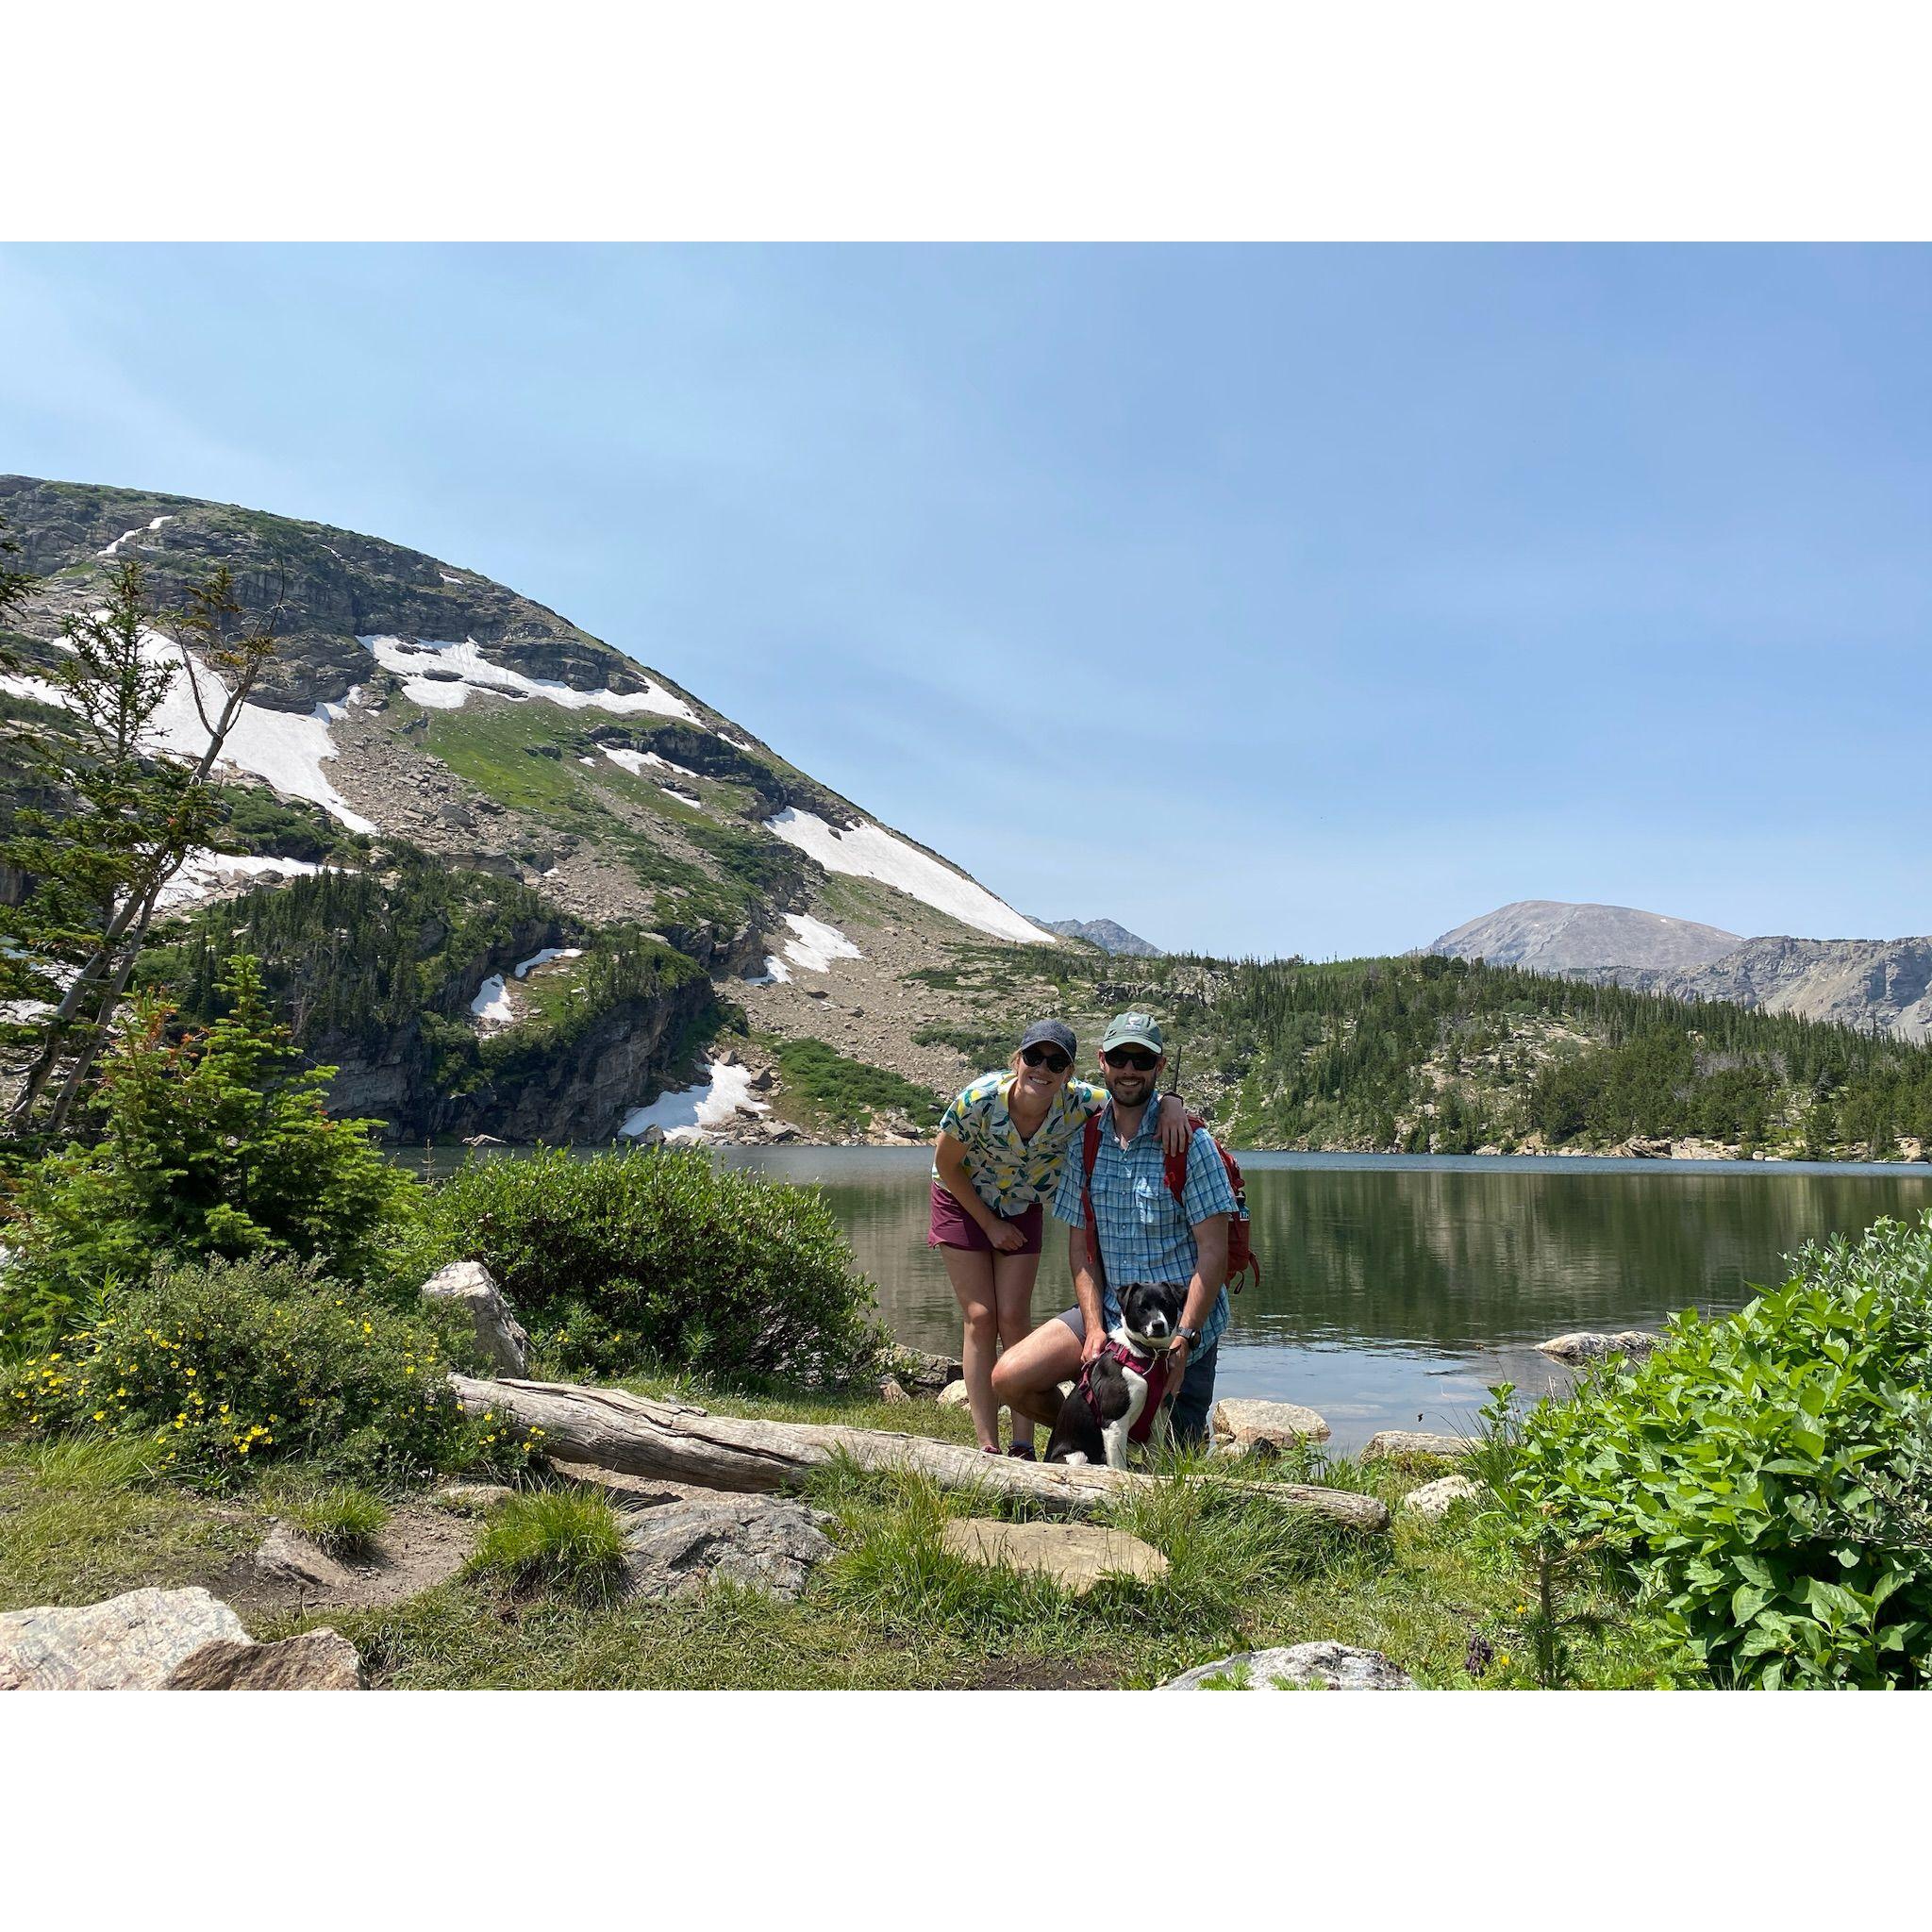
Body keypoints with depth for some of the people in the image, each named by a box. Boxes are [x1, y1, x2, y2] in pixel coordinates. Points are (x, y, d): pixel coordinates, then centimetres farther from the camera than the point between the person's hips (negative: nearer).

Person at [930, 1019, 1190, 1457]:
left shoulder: (1078, 1104, -28)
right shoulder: (977, 1101, -33)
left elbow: (1138, 1103, -17)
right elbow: (947, 1165, -17)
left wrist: (1171, 1103, -42)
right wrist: (990, 1225, -10)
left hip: (1021, 1208, 2)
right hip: (963, 1201, -2)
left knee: (1014, 1320, -3)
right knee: (980, 1318, -6)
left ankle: (1023, 1445, 5)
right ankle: (988, 1447, 0)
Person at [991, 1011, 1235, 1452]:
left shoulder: (1191, 1143, -12)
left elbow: (1214, 1251, -14)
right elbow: (1080, 1245, 5)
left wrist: (1183, 1341, -21)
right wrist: (1094, 1327, -9)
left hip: (1183, 1322, -4)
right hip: (1111, 1313, 4)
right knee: (1010, 1379, -9)